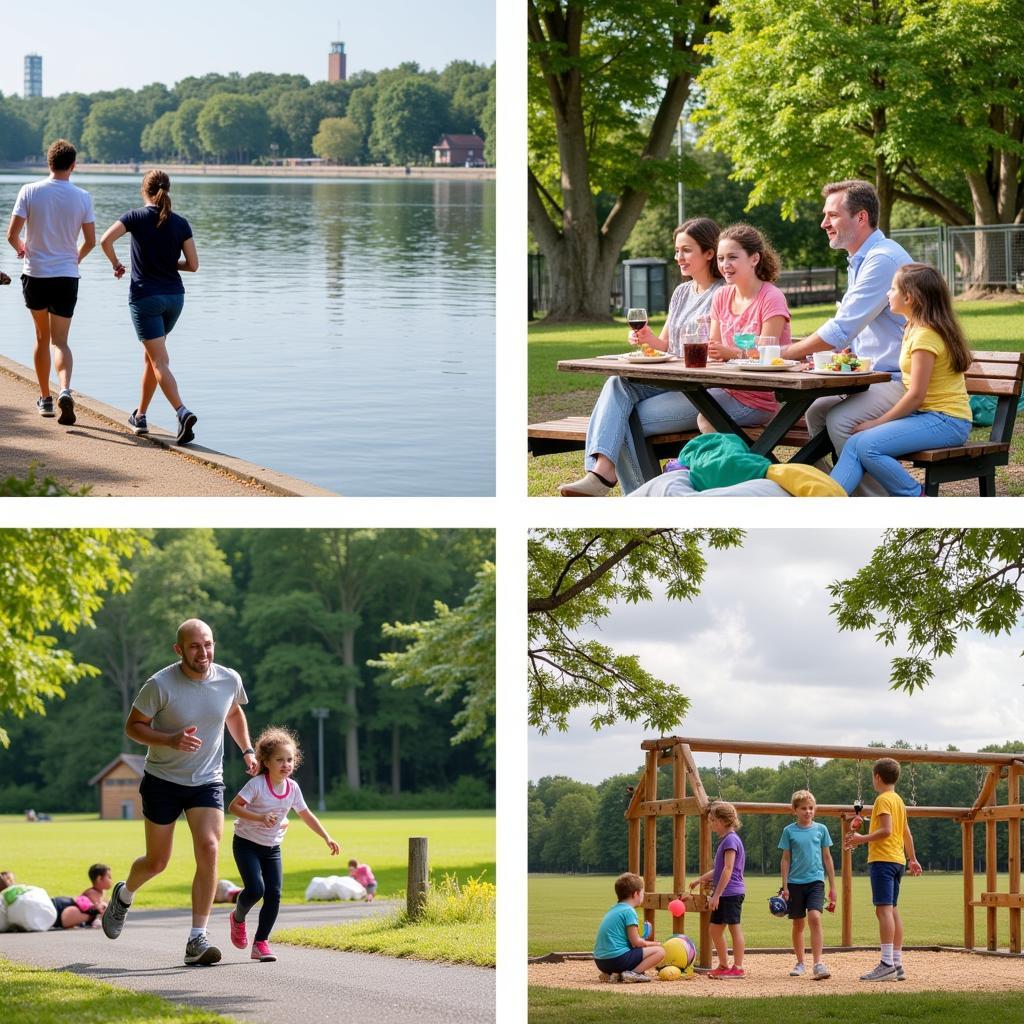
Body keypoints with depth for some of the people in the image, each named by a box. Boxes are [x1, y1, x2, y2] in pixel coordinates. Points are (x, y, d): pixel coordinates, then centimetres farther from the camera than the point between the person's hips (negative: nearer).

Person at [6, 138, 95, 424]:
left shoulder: (30, 191, -6)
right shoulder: (82, 197, -4)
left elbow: (12, 234, -8)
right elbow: (90, 241, 1)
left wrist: (21, 248, 16)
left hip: (35, 274, 0)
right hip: (67, 275, 0)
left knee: (42, 337, 17)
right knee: (60, 341, -1)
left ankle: (45, 398, 24)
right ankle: (65, 390, -26)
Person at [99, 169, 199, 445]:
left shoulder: (137, 217, -7)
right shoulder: (180, 224, 1)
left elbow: (105, 240, -20)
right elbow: (193, 265, 0)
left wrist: (116, 265, -2)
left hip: (145, 297, -4)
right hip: (174, 297, 4)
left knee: (159, 362, -8)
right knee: (151, 356, 20)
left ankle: (183, 412, -27)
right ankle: (140, 417, 26)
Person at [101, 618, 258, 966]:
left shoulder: (230, 680, -4)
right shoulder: (160, 685, -17)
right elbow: (133, 726, -8)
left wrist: (247, 749, 9)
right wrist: (170, 740, -24)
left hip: (207, 781, 2)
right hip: (162, 781, -2)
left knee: (208, 850, -18)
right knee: (156, 862, 7)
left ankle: (197, 941, -15)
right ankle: (124, 895, 44)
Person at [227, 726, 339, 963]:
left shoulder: (292, 787, -1)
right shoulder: (257, 784, -18)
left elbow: (306, 815, 11)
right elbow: (233, 807, -23)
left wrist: (327, 838, 8)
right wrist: (260, 818, -34)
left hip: (272, 847, 5)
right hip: (247, 843, -5)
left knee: (274, 894, -6)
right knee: (255, 889, -20)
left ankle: (260, 943, 2)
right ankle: (237, 918, 13)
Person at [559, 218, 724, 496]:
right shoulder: (682, 292, 22)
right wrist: (649, 339, -1)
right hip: (672, 385, 7)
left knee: (629, 421, -23)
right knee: (618, 384, -22)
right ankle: (600, 471, -39)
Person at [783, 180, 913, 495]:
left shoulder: (883, 260, -18)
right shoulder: (860, 261, 17)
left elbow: (841, 330, -22)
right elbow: (848, 330, 23)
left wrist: (787, 353, -14)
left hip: (901, 382, -10)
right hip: (875, 378, 10)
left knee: (840, 421, -25)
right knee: (816, 411, 0)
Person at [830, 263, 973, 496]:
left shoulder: (925, 336, -15)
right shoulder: (915, 328, 17)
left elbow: (916, 395, -17)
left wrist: (878, 422, -10)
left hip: (946, 421, -9)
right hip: (925, 415, 10)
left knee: (868, 446, -24)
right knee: (855, 443, -8)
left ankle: (918, 502, -11)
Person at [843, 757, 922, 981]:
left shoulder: (883, 799, -10)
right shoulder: (899, 800, 18)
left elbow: (886, 830, -21)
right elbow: (906, 832, 24)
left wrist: (862, 838, -18)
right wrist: (912, 859, 31)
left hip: (882, 859, -10)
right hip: (897, 860, 10)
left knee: (884, 909, -14)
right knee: (892, 910, 12)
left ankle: (887, 964, -22)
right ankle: (897, 964, 11)